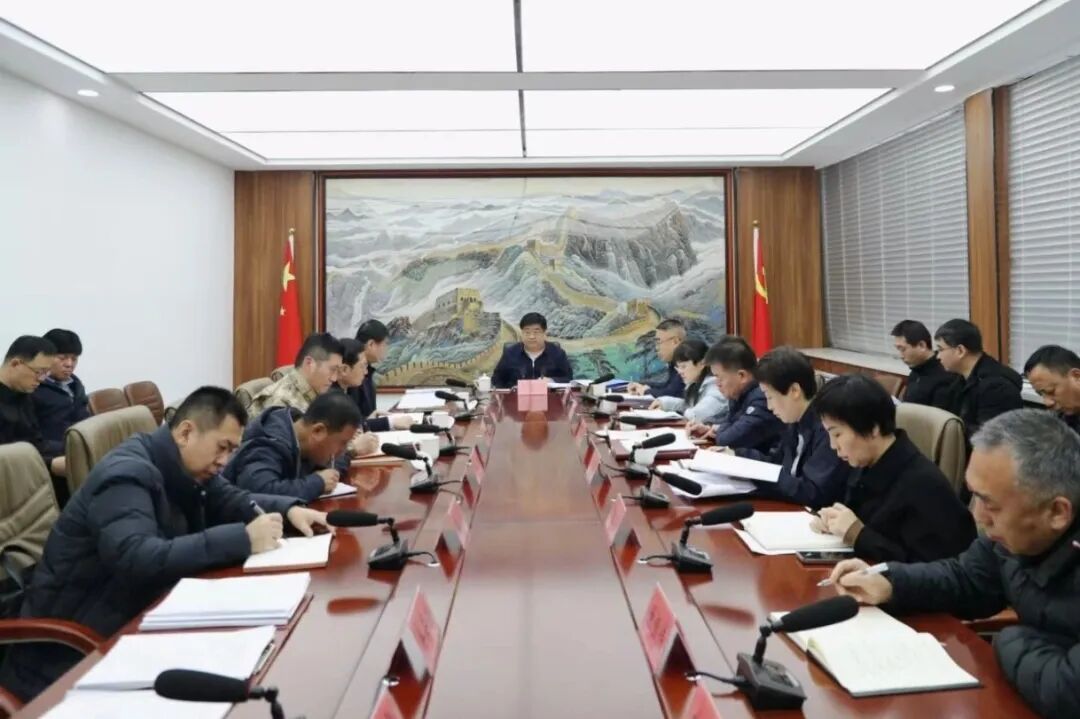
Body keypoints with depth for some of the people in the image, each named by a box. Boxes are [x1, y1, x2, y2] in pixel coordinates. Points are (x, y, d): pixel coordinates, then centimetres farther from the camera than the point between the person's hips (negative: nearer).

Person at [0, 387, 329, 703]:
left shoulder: (184, 468, 3)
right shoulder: (127, 475, -23)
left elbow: (230, 500, 15)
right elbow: (139, 560, -38)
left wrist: (289, 509, -5)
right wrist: (243, 539, -37)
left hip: (133, 617, 8)